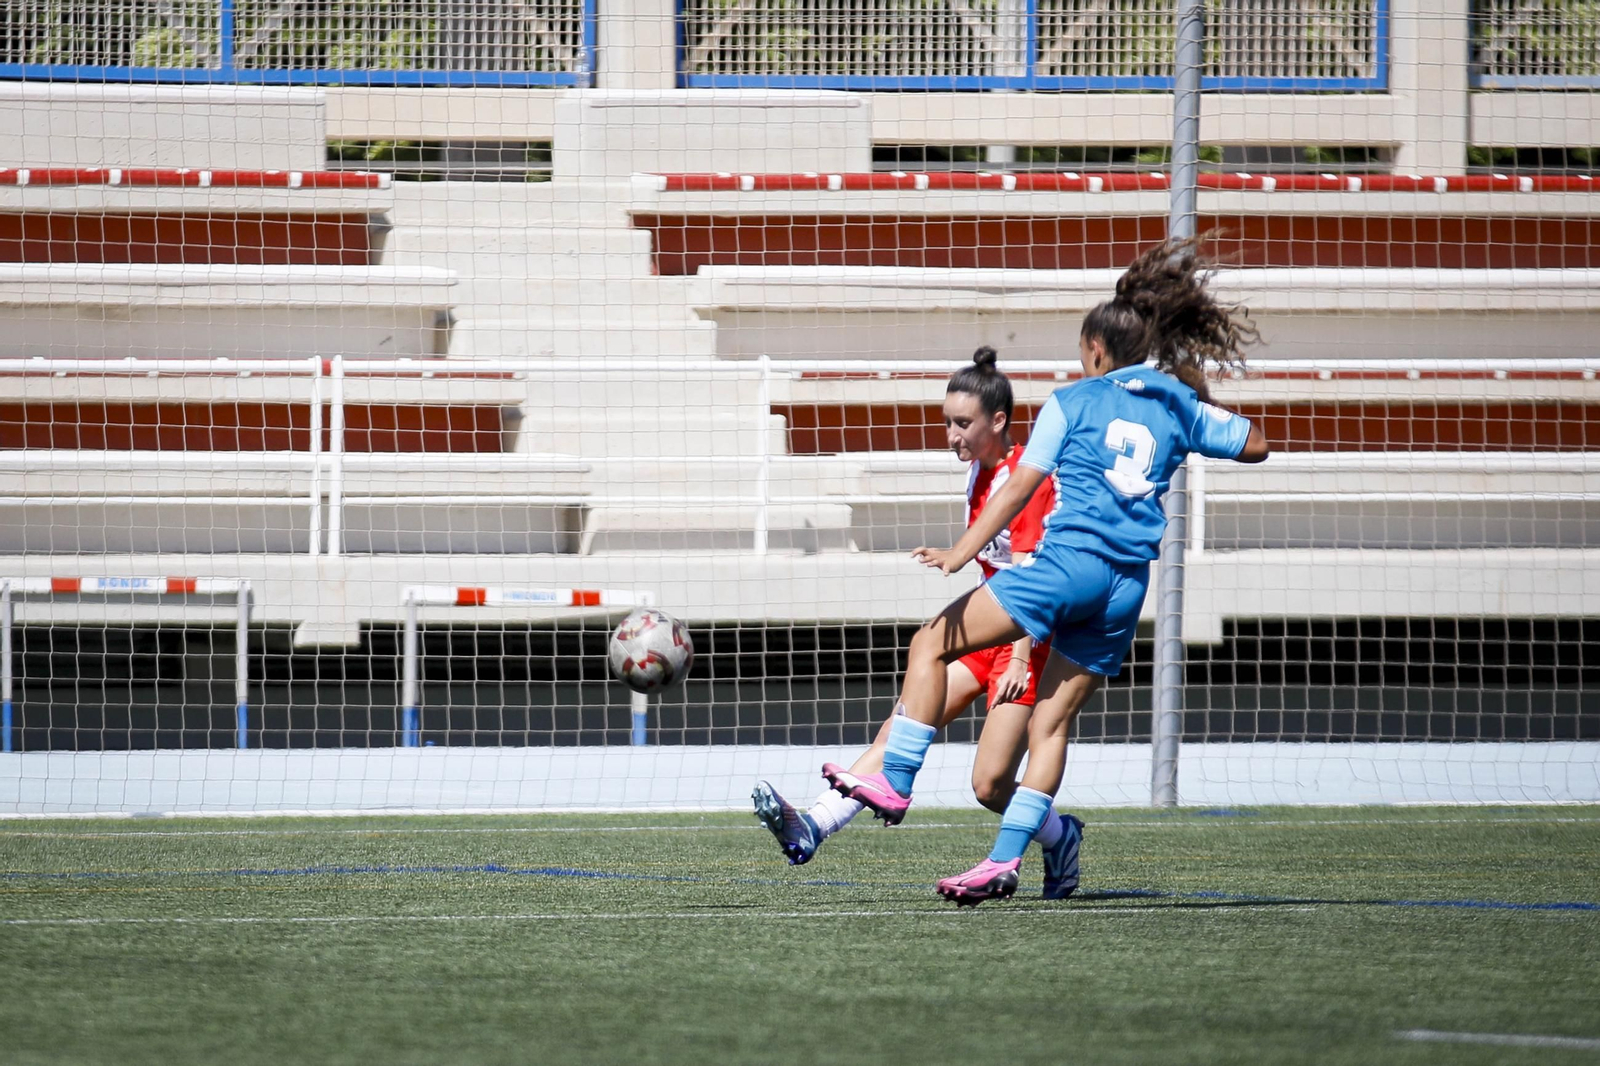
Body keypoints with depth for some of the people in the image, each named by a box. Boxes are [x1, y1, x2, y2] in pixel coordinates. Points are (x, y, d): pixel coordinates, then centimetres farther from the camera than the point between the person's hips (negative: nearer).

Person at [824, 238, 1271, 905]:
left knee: (931, 644, 2)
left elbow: (1018, 489, -2)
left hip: (1069, 560, -6)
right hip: (1130, 586, 6)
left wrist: (958, 555, -3)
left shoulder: (1073, 402, 4)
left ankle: (895, 782, -8)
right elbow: (1255, 445, 28)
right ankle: (1006, 860, 0)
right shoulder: (1178, 406, 15)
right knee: (1052, 722, 7)